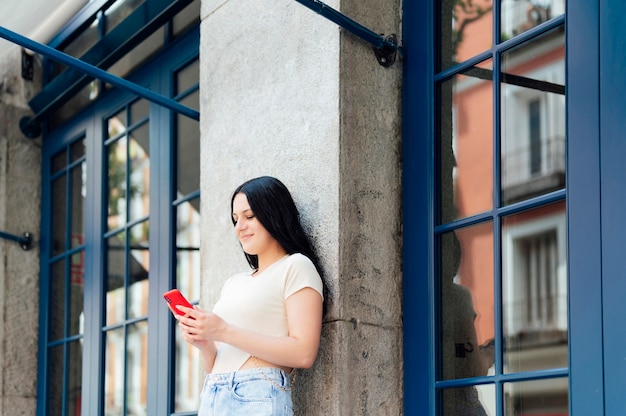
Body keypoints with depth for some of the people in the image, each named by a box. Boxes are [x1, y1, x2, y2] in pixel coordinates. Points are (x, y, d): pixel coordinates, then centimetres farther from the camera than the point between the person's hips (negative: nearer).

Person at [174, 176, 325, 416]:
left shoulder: (296, 266, 0)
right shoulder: (233, 283, 21)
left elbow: (304, 353, -13)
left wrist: (224, 332, -14)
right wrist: (203, 343, -2)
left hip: (258, 397, -6)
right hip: (212, 396, 7)